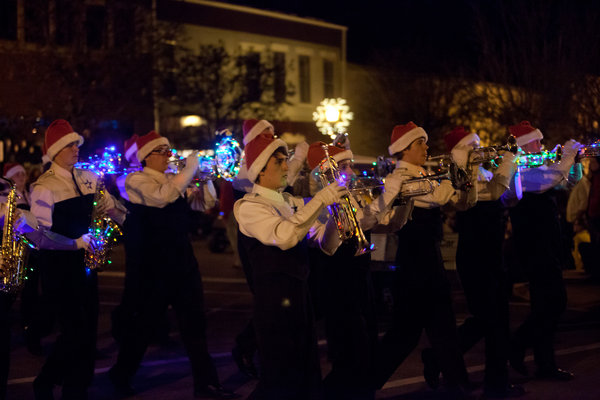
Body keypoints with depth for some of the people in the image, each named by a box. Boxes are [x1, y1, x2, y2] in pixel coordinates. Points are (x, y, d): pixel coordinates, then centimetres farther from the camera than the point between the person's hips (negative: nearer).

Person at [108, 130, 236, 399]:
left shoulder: (172, 180, 12)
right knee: (143, 322, 6)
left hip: (181, 260, 6)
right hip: (152, 264, -6)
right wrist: (190, 168, -24)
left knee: (194, 321, 2)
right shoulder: (136, 181, -9)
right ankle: (121, 375, 25)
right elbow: (162, 196, -28)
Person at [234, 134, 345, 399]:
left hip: (300, 295, 8)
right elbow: (283, 236, -27)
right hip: (274, 298, -8)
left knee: (308, 379, 11)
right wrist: (321, 200, -25)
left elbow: (324, 241, 12)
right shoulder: (250, 206, -9)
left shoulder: (291, 202, 16)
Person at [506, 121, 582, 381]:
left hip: (545, 247, 10)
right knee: (554, 301, -11)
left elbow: (570, 180, 25)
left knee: (546, 305, 11)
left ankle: (545, 365, 16)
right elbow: (550, 179, -30)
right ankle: (516, 348, -2)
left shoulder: (535, 168, 17)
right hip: (535, 248, -10)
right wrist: (567, 156, -15)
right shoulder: (519, 171, -14)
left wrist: (574, 159, 7)